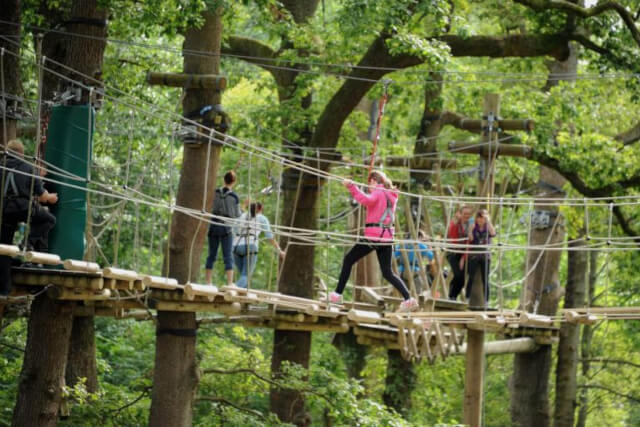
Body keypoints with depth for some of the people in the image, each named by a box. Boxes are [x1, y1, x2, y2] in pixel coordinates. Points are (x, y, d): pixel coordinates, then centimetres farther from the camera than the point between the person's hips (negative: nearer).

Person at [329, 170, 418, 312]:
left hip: (373, 236, -7)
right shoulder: (391, 195, 17)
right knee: (388, 273, 9)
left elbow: (367, 200, -28)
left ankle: (337, 294, 7)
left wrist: (352, 187, -31)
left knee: (348, 260, 9)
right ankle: (408, 298, -8)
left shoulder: (377, 193, -6)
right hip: (387, 237, 7)